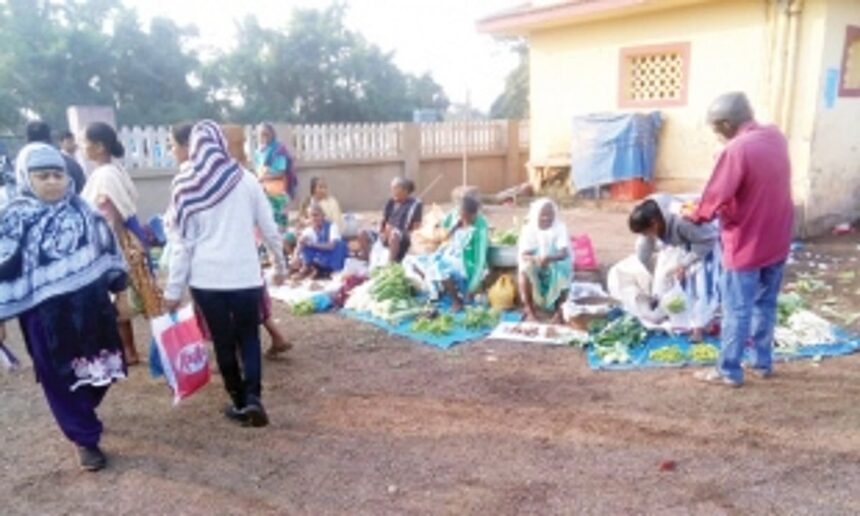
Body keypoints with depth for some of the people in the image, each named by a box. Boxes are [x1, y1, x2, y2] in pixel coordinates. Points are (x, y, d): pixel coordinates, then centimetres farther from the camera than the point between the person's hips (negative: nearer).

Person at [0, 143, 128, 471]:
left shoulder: (82, 210, 4)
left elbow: (107, 248, 13)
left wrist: (118, 285, 16)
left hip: (90, 304, 4)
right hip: (45, 313, -3)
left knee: (100, 369, 14)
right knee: (61, 379, 5)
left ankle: (82, 415, 43)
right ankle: (86, 439, 21)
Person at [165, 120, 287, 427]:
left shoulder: (185, 185, -2)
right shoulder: (245, 180, -1)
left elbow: (181, 241, -2)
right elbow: (269, 229, 4)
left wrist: (174, 289, 3)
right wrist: (280, 265, 18)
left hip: (206, 278, 0)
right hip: (245, 275, 0)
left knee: (223, 342, 13)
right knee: (249, 337, 15)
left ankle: (239, 402, 20)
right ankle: (252, 397, -1)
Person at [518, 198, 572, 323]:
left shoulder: (560, 228, -12)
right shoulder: (528, 229, -10)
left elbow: (564, 253, -25)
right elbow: (524, 255, -20)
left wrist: (550, 259, -47)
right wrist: (535, 259, -44)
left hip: (557, 265, 0)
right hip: (535, 267, 1)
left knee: (563, 271, -34)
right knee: (525, 270, -32)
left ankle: (559, 311, -15)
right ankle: (530, 311, -20)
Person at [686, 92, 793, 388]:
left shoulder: (736, 150, -23)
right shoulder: (776, 137, 3)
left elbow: (716, 199, -19)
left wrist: (695, 216, 1)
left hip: (747, 245, -8)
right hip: (777, 240, 8)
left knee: (737, 311, 4)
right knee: (766, 305, 19)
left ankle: (729, 371, 15)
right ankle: (763, 362, 32)